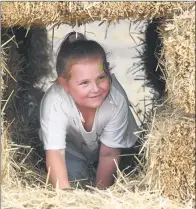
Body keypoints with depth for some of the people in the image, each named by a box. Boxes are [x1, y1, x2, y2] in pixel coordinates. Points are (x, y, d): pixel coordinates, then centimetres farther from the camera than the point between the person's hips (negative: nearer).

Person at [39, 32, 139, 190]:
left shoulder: (117, 99, -38)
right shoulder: (54, 104, -41)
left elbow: (109, 154, -27)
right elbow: (55, 153, -48)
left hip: (104, 145, 2)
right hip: (71, 148, -2)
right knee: (74, 172, -24)